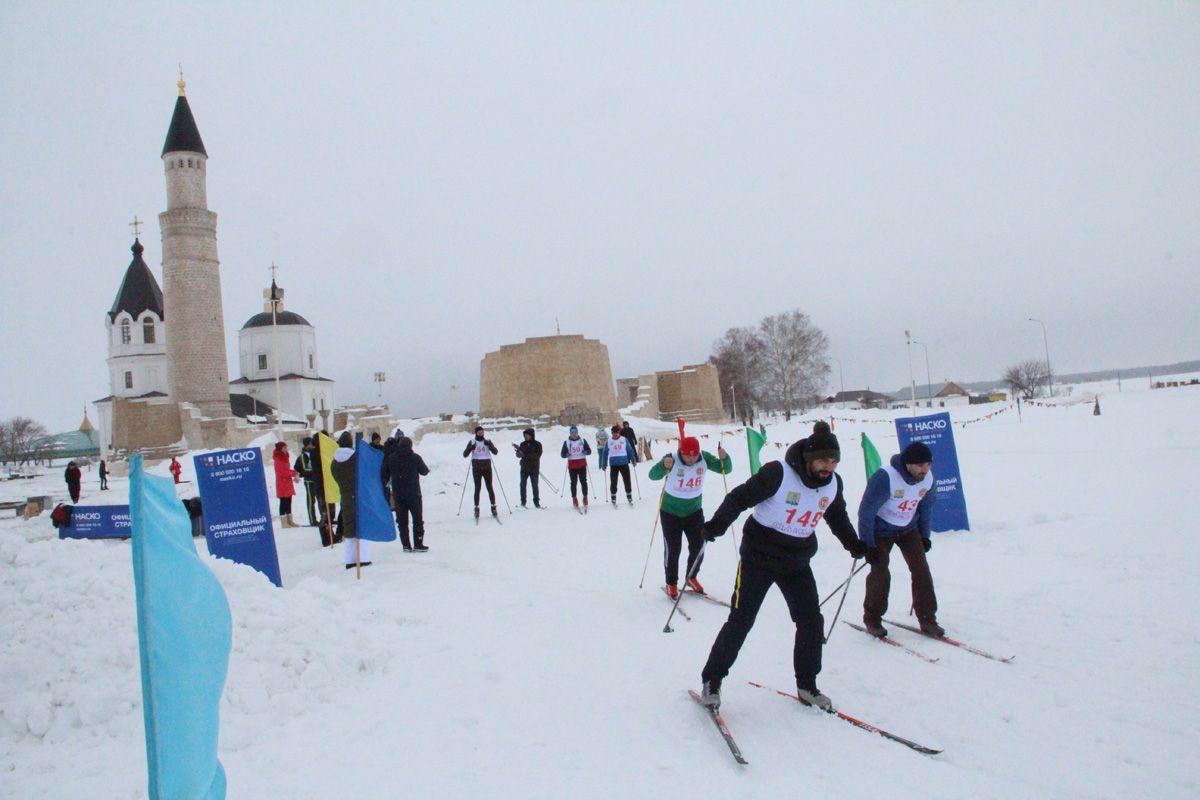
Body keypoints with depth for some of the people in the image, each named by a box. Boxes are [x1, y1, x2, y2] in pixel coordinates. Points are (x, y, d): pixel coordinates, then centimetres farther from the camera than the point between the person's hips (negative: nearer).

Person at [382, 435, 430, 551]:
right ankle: (418, 544, 3)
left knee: (402, 520, 9)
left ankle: (406, 545, 9)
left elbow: (384, 475, 4)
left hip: (398, 495, 3)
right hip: (413, 494, -3)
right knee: (418, 520, 6)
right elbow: (425, 471, 2)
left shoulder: (391, 458, -1)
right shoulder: (415, 458, -9)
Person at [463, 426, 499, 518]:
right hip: (476, 468, 0)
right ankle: (476, 509, 2)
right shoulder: (472, 442, 4)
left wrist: (489, 445, -20)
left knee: (489, 488, 0)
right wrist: (471, 448, -21)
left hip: (487, 467, 1)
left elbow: (495, 452, -4)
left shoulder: (487, 441, 6)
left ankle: (493, 507, 5)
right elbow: (465, 454, -2)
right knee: (477, 488, -1)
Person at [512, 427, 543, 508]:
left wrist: (527, 455, -23)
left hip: (534, 468, -3)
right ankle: (523, 502, 8)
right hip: (524, 468, 3)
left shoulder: (537, 444, -1)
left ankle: (536, 502, 10)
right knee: (522, 484, -1)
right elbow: (518, 455, 6)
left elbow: (538, 455, -13)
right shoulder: (523, 444, 8)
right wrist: (519, 451, -17)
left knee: (535, 485, 2)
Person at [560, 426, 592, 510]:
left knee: (583, 481, -1)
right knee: (573, 482, 2)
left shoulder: (582, 441, 6)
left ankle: (585, 497, 9)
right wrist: (567, 454, -19)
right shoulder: (567, 442, 3)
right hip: (572, 465, 0)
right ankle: (574, 498, 12)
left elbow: (589, 451, 6)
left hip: (582, 464, 0)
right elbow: (562, 454, 3)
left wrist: (585, 452, -16)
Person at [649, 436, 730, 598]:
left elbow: (725, 469, -10)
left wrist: (724, 458, -33)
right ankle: (671, 583, 24)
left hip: (694, 511, 3)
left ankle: (691, 578, 32)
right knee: (672, 549, 3)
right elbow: (653, 475, -34)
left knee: (698, 546, 7)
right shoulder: (672, 460, -25)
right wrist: (664, 466, -56)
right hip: (671, 512, -3)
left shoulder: (705, 458, -15)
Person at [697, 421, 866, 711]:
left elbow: (837, 516, 18)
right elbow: (741, 497, -20)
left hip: (797, 562, 6)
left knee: (812, 622, 2)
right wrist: (717, 525, -32)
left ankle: (806, 685, 23)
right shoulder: (779, 473, -22)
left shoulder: (833, 483, -2)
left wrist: (854, 545, 22)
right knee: (740, 621, -2)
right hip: (759, 557, -5)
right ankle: (712, 681, 14)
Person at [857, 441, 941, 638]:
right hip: (881, 530, -5)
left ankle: (927, 619, 8)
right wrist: (867, 544, -21)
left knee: (921, 570, -4)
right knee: (880, 574, -9)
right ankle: (872, 620, 10)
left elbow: (926, 507, 8)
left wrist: (924, 536, 12)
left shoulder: (928, 478, -12)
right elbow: (866, 511, -25)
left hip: (908, 529, 5)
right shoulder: (885, 477, -32)